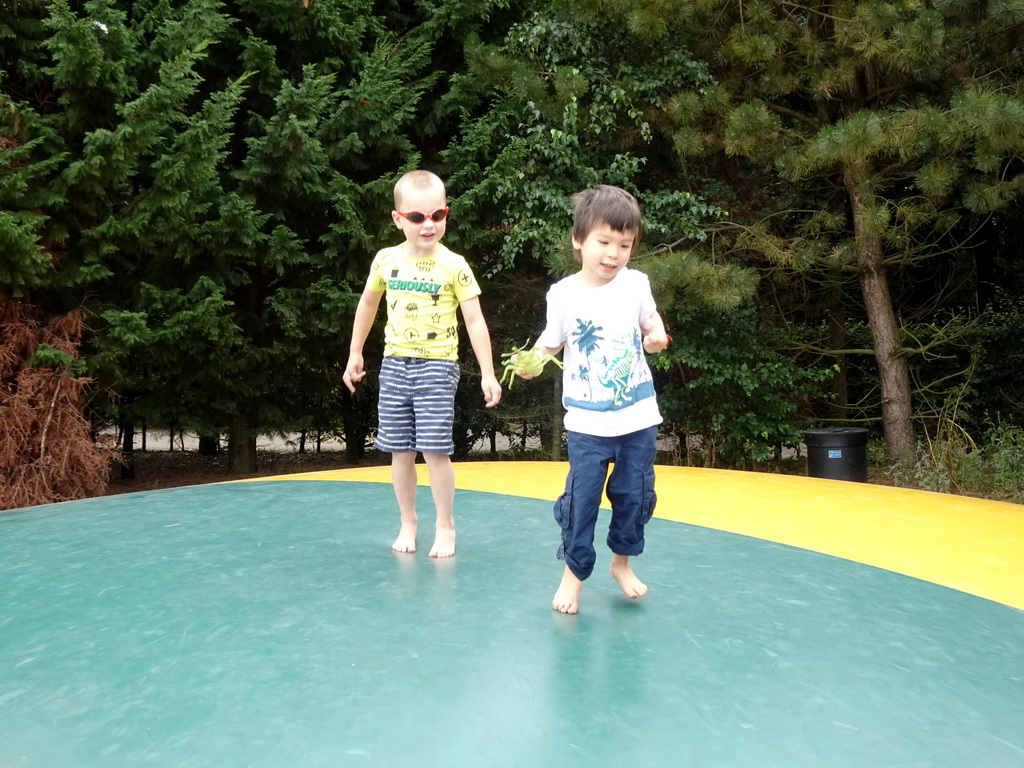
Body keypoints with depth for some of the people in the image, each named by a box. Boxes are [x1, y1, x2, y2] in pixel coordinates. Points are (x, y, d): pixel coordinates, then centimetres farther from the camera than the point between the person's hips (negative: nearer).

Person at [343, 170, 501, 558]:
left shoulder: (454, 266, -8)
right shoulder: (385, 260, 2)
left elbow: (475, 321, -7)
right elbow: (368, 304, 17)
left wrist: (487, 373, -10)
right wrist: (355, 354, 19)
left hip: (437, 366, -3)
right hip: (394, 365, 4)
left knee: (434, 450, -5)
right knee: (400, 451, 8)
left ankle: (445, 526, 12)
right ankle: (408, 523, 24)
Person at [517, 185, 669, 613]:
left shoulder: (636, 284, -2)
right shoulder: (564, 294, -8)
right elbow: (551, 343, 1)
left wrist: (657, 336, -7)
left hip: (638, 418, 2)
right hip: (588, 423, -2)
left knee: (635, 496, 12)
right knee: (582, 499, 0)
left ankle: (622, 560, 35)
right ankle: (573, 571, 19)